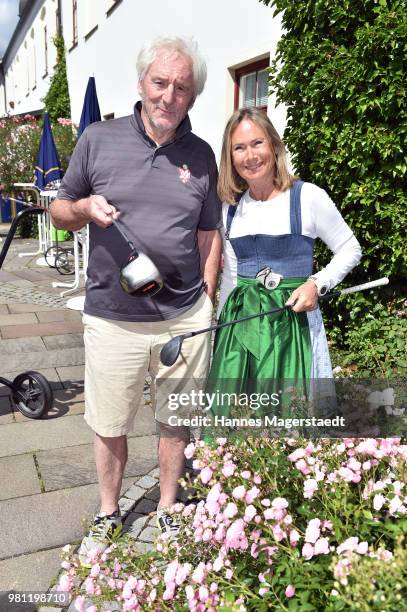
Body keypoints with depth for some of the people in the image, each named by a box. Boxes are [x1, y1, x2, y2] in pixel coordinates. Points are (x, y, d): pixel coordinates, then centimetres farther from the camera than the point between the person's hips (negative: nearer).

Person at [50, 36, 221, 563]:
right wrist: (85, 208, -15)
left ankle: (168, 511, 37)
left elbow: (209, 234, 11)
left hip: (185, 318, 1)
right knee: (109, 426, 13)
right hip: (113, 318, -1)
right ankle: (107, 515, 37)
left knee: (176, 421, 14)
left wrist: (206, 303, 7)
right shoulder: (98, 139, 0)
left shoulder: (201, 155, 5)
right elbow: (59, 210, 8)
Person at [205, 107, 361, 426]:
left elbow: (350, 249, 3)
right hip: (239, 318, 5)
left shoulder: (307, 197, -6)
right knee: (226, 417, 7)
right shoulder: (231, 208, 9)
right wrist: (221, 324, 19)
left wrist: (318, 284, -13)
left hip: (291, 319, -4)